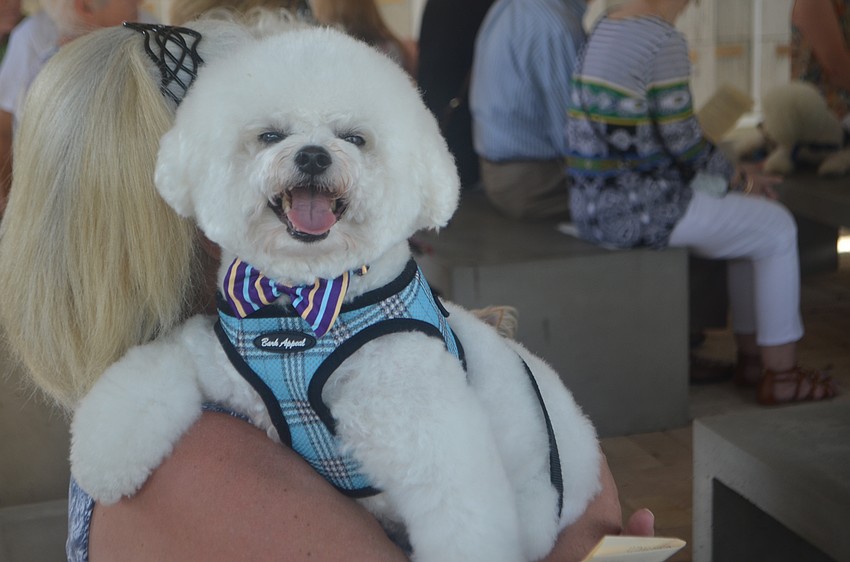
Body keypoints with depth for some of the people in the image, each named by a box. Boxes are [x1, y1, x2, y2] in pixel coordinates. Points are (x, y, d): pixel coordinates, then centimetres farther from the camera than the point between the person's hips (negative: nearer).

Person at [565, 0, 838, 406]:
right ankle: (780, 373, 17)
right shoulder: (665, 41, -17)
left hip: (596, 204, 9)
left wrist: (734, 172, 17)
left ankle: (750, 356, 31)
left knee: (748, 217, 24)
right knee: (778, 228, 9)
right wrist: (735, 177, 3)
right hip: (640, 208, -9)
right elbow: (680, 138, -17)